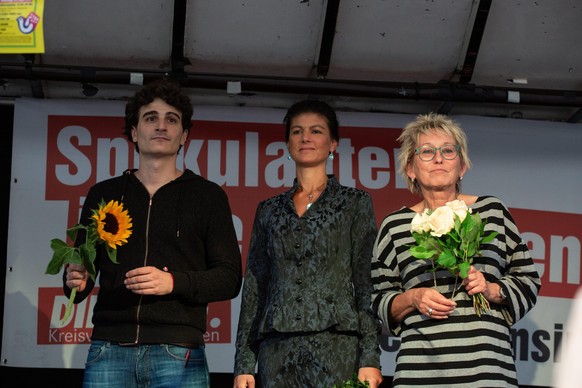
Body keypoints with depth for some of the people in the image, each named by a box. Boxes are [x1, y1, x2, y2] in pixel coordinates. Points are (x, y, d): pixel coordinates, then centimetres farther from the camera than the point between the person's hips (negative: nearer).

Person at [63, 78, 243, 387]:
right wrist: (75, 282, -3)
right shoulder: (103, 195, 17)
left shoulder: (208, 196, 10)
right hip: (109, 348, 2)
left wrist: (174, 282, -11)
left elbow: (230, 278, 5)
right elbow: (83, 267, 20)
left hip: (178, 353, -2)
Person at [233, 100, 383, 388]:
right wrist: (244, 364, 6)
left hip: (336, 346, -2)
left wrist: (370, 358, -8)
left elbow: (367, 281, 2)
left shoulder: (354, 203, 9)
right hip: (277, 350, 3)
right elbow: (254, 287, 14)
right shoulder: (268, 210, 17)